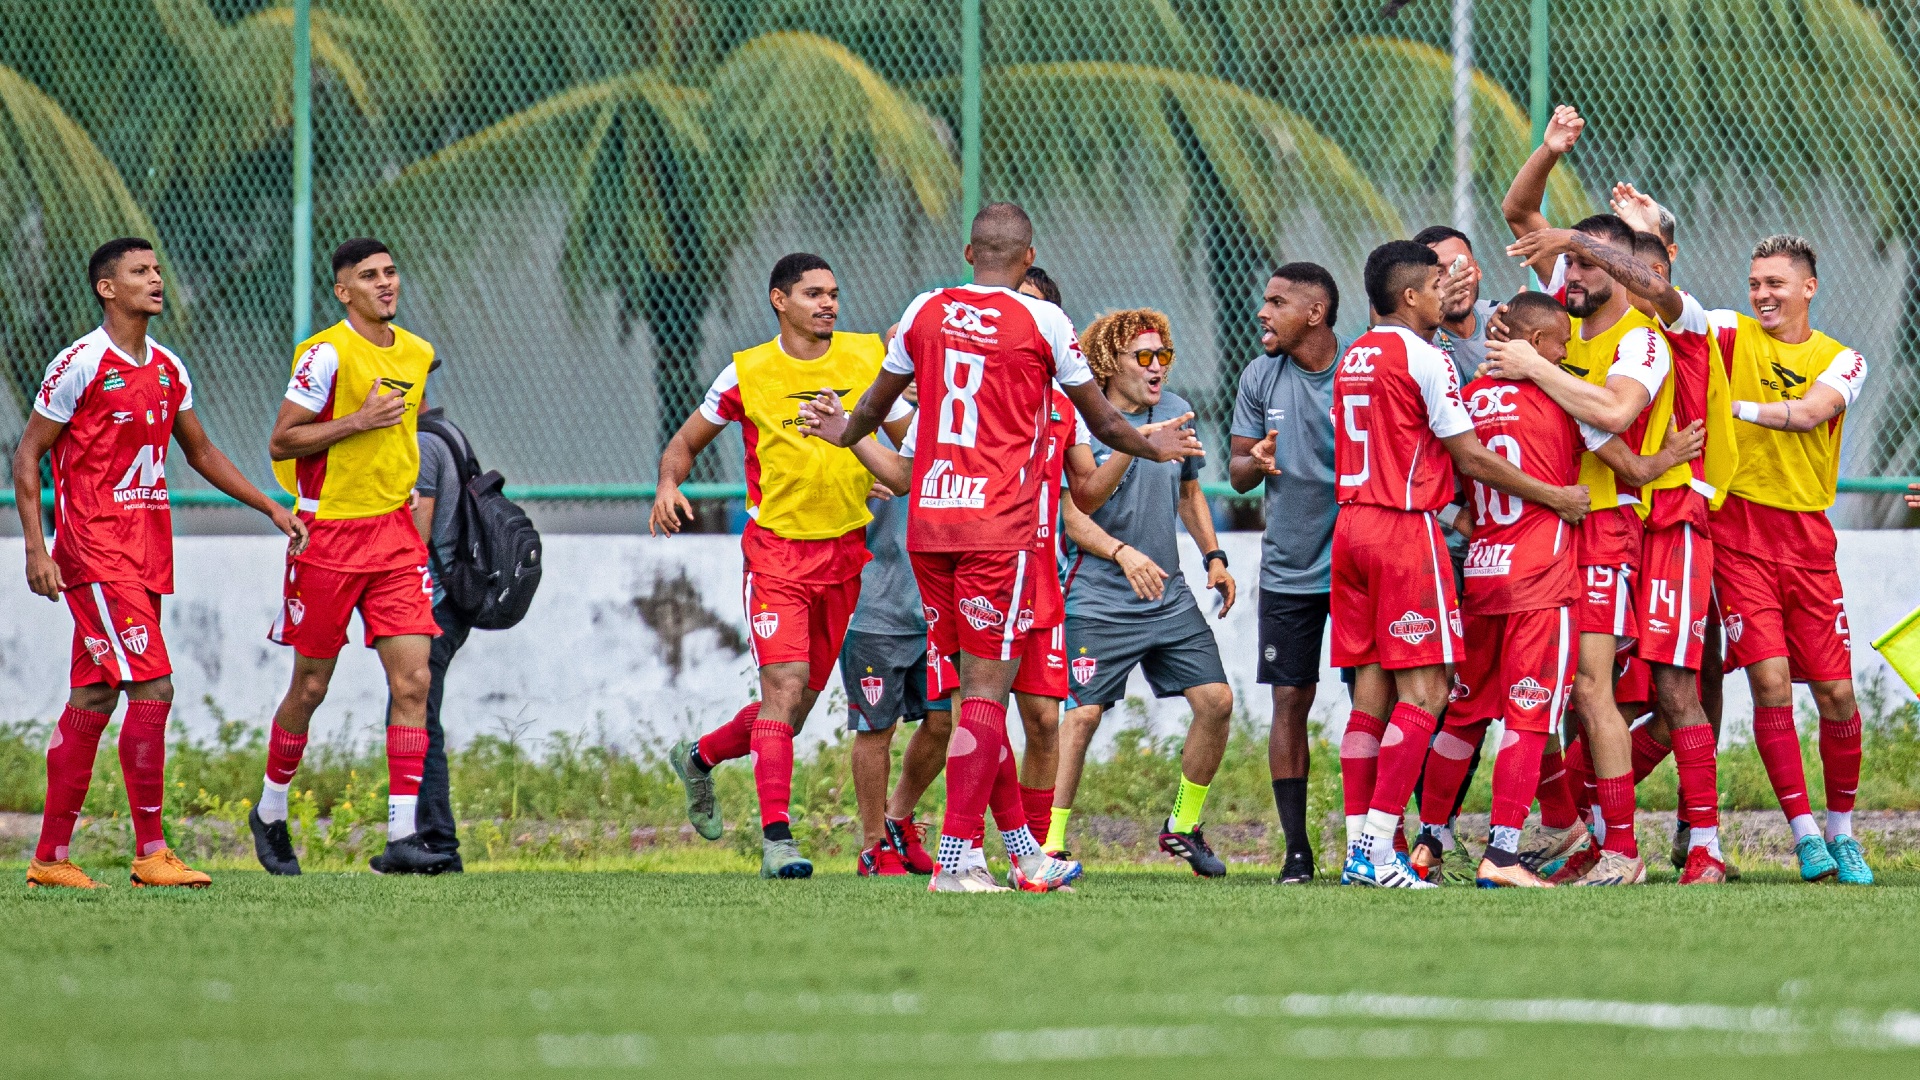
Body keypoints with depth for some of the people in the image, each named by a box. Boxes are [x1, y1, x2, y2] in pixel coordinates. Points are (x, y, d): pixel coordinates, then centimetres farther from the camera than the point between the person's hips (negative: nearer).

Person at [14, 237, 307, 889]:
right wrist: (36, 548, -14)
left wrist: (272, 510, 21)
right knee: (153, 687, -15)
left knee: (94, 698, 8)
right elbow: (27, 456, -6)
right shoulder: (79, 365, -8)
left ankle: (50, 858, 12)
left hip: (146, 551, 7)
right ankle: (151, 853, -12)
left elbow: (200, 452, 26)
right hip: (95, 546, -7)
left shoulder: (168, 370, 14)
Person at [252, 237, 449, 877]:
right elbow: (281, 442, -12)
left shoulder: (418, 355, 10)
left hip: (394, 535, 5)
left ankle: (402, 837, -10)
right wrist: (358, 421, -21)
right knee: (311, 686, 5)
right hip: (328, 536, -5)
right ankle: (270, 813, 27)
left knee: (413, 681, -8)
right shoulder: (327, 354, -11)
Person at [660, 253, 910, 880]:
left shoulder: (869, 358, 3)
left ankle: (700, 758, 36)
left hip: (848, 551, 3)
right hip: (777, 550, -3)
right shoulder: (747, 374, -3)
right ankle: (777, 838, -14)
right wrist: (669, 484, -12)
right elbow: (688, 439, 9)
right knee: (784, 685, -17)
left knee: (799, 701, 9)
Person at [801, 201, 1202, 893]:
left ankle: (1023, 853, 18)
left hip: (928, 522, 5)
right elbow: (1103, 424, 10)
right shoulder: (1042, 322, -2)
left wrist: (843, 432, 47)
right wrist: (1152, 447, 30)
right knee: (986, 689, -4)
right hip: (1001, 524, -5)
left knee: (976, 683, 12)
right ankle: (953, 861, -10)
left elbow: (879, 401, 24)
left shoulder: (926, 311, 8)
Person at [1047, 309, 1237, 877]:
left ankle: (1184, 826, 18)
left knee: (1216, 700, 0)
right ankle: (1049, 844, -9)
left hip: (1170, 596, 6)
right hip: (1098, 600, -6)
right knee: (1082, 713, -15)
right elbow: (1071, 515, -14)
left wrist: (1213, 557, 14)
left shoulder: (1177, 413, 9)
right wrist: (1122, 553, -27)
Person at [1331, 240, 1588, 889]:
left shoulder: (1353, 358, 15)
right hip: (1406, 526, -8)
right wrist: (1555, 497, 0)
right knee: (1424, 690, -7)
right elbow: (1470, 458, -8)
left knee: (1371, 685, 9)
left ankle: (1358, 847, 6)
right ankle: (1378, 849, -15)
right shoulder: (1423, 358, -10)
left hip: (1351, 521, 8)